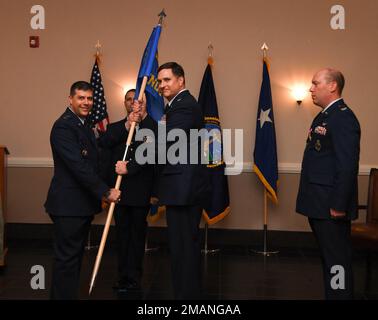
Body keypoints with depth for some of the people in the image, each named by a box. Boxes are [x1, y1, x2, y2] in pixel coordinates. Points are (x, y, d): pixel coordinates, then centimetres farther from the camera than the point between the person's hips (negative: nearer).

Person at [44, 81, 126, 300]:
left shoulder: (83, 125, 17)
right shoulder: (63, 126, -16)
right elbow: (78, 166, -23)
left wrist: (126, 127, 7)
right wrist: (106, 191, -20)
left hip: (84, 203, 10)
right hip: (69, 205, -10)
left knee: (75, 256, 17)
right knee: (67, 259, -2)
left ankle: (70, 294, 28)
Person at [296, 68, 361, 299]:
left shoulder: (343, 118, -16)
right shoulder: (324, 116, 15)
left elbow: (348, 166, -22)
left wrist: (339, 206, -22)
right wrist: (312, 200, 17)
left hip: (331, 206, -10)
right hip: (319, 204, 10)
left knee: (337, 259, -1)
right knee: (328, 256, 18)